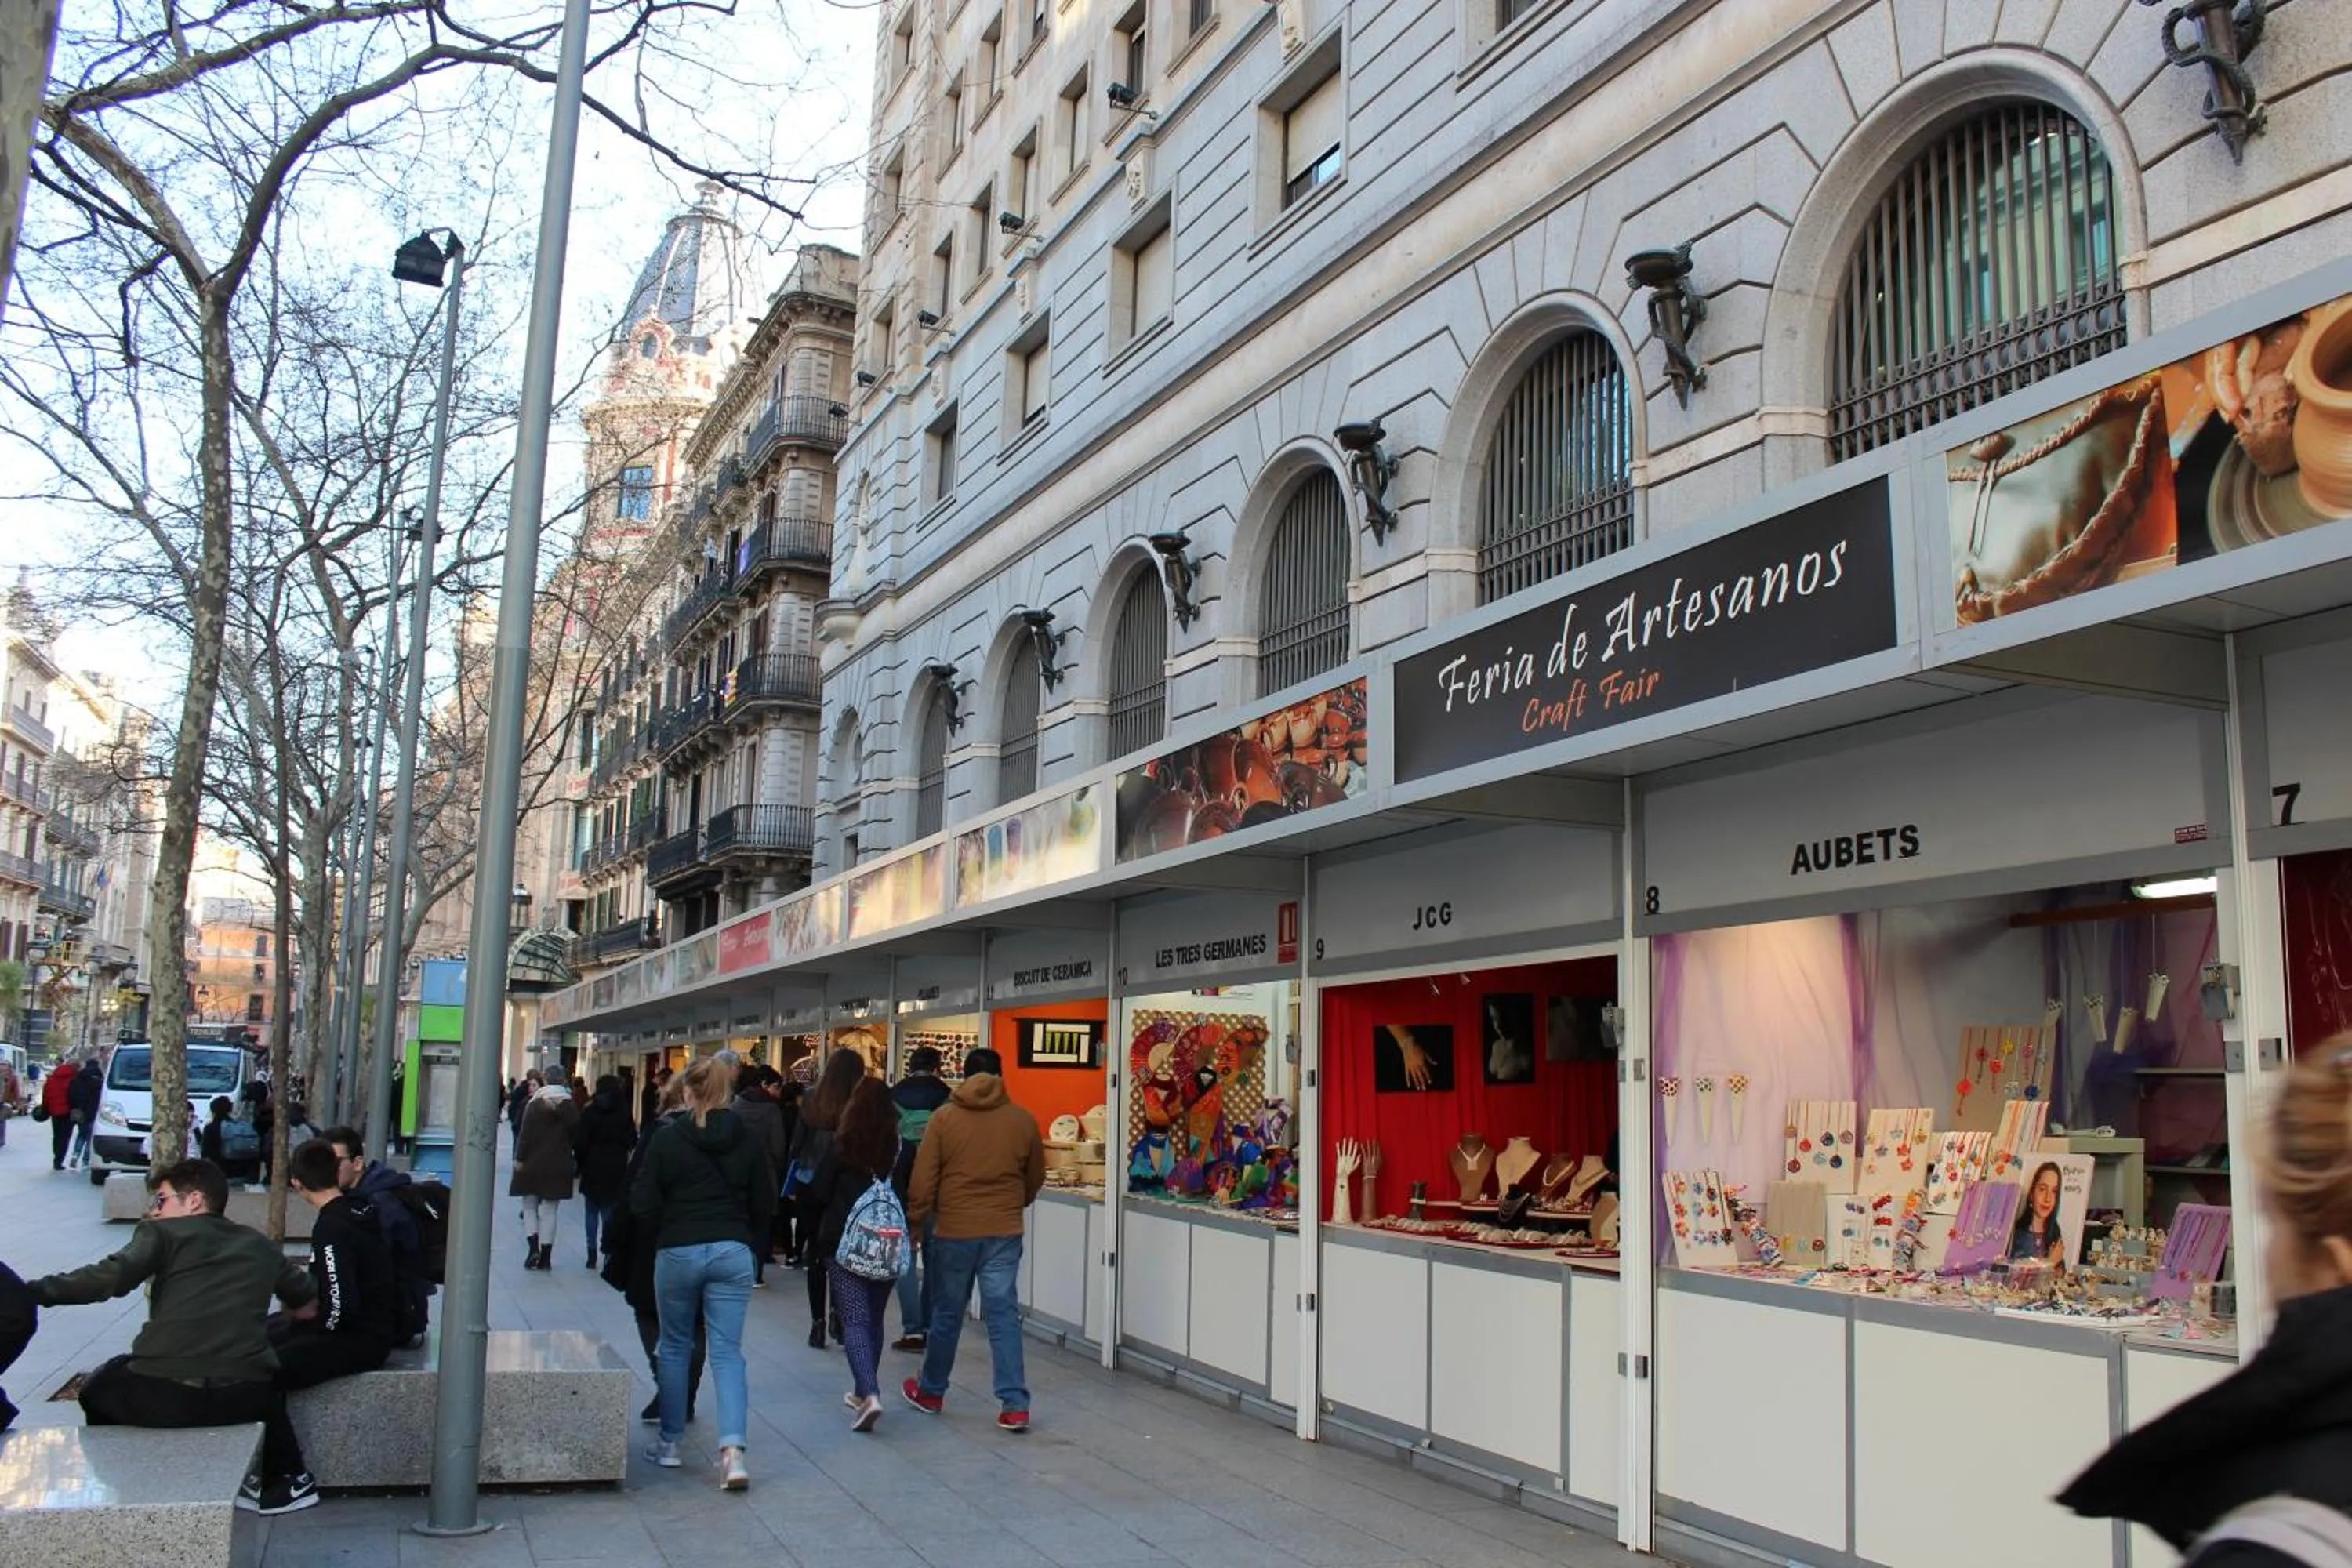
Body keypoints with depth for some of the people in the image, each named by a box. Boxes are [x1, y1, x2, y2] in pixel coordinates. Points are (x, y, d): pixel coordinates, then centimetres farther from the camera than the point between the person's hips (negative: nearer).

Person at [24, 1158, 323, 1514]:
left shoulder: (163, 1233, 8)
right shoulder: (260, 1245, 19)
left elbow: (110, 1277, -9)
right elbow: (309, 1303, 29)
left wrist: (32, 1291, -1)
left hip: (162, 1398, -3)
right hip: (242, 1399, 3)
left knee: (97, 1388, 31)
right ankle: (285, 1481, 33)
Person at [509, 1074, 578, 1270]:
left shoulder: (535, 1106, -9)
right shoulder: (571, 1107, -2)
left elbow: (525, 1135, -9)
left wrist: (519, 1159, -4)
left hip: (532, 1165, -2)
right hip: (558, 1167, 2)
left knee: (530, 1207, 12)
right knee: (549, 1212, 7)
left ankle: (534, 1248, -4)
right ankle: (545, 1257, 7)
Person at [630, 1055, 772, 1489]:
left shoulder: (667, 1139, -7)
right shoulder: (747, 1141, 0)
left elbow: (643, 1204, -6)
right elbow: (764, 1204, 5)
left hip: (677, 1253, -1)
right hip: (732, 1253, 2)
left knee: (674, 1347, 16)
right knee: (728, 1352, 2)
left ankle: (669, 1442, 24)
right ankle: (732, 1449, -13)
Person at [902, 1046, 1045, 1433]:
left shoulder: (944, 1117, -3)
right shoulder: (1023, 1120, 1)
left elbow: (923, 1181, -4)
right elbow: (1035, 1178, 13)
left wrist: (914, 1224, 7)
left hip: (953, 1231, -1)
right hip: (1005, 1232, 1)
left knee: (947, 1314, 13)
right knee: (1004, 1314, 3)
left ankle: (931, 1392, 29)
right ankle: (1014, 1404, -2)